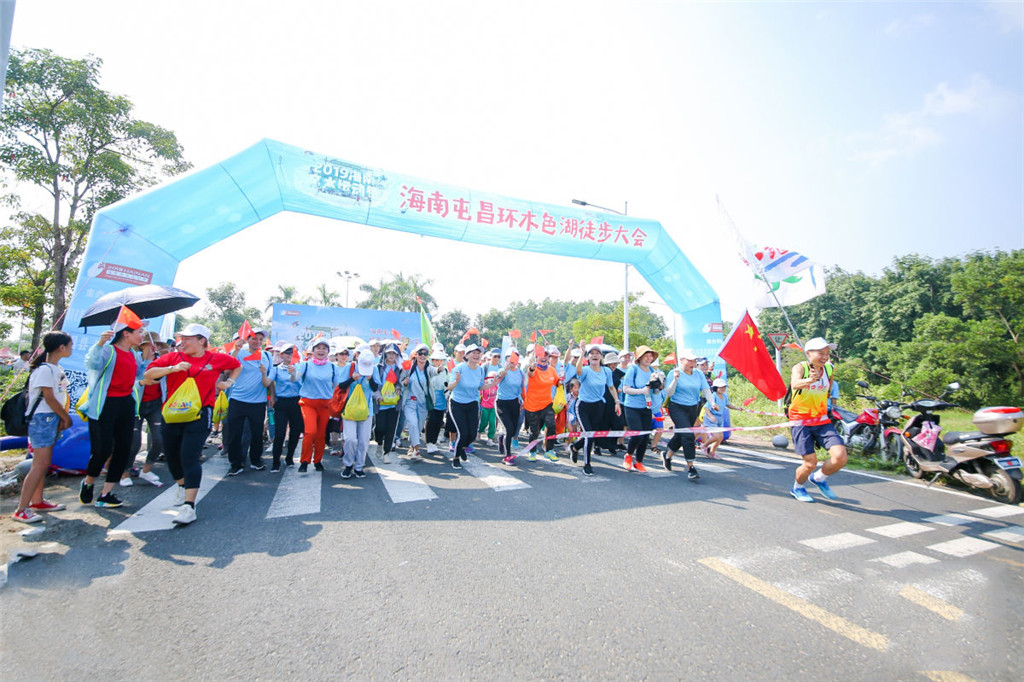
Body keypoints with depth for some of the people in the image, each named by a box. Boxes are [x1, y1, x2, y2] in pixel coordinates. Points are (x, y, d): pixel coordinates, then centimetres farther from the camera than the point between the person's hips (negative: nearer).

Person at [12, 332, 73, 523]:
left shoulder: (57, 369, 13)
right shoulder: (44, 370, -15)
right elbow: (50, 399, -14)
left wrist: (63, 418, 3)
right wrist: (66, 417, -4)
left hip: (53, 419, 9)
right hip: (42, 419, -9)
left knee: (44, 463, 13)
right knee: (41, 464, -10)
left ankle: (37, 501, 22)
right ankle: (21, 510, -5)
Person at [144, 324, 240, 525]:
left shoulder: (216, 359, 2)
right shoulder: (174, 357, 5)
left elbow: (237, 366, 20)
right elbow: (149, 374, -1)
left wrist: (229, 382, 7)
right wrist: (173, 368, -13)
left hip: (199, 414, -4)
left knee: (190, 458, -11)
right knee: (172, 455, 16)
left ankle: (189, 506, -11)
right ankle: (183, 485, 45)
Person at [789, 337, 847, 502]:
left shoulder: (829, 369, 2)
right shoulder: (800, 367, -13)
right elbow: (794, 384, -37)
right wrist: (809, 380, -54)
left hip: (822, 420, 5)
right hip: (800, 421, -4)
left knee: (840, 457, -12)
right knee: (811, 463, -6)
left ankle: (819, 478, 19)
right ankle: (797, 488, 25)